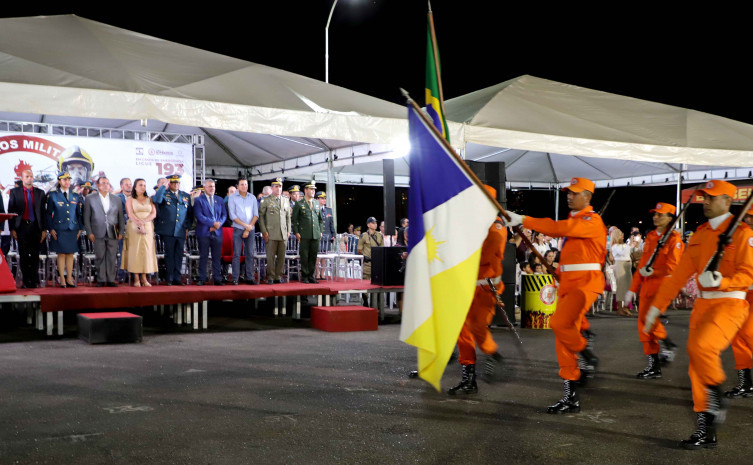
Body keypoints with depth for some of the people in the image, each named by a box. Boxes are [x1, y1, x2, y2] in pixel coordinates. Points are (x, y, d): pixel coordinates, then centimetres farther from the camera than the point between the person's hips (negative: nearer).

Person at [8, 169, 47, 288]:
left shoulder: (40, 193, 9)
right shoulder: (14, 192, 5)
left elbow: (43, 211, 8)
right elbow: (10, 211, 3)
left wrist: (44, 229, 2)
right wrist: (12, 229, -4)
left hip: (35, 227, 1)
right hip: (22, 227, -1)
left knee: (35, 255, 2)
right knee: (23, 255, 1)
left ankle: (35, 281, 10)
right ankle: (26, 281, 8)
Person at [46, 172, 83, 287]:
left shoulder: (76, 196, 12)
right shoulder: (52, 195, 4)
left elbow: (79, 214, 14)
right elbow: (48, 213, 3)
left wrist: (80, 228, 6)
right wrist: (51, 229, -5)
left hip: (73, 229, 3)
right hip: (59, 229, -3)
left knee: (70, 254, 5)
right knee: (61, 254, -2)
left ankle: (69, 278, 10)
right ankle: (62, 279, 4)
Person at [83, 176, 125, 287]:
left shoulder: (117, 200, 13)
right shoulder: (90, 199, 6)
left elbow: (121, 217, 14)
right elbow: (86, 217, 4)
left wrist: (121, 232, 6)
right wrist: (89, 232, -3)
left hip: (113, 234, 2)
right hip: (98, 234, -2)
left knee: (112, 258, 0)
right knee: (100, 257, 0)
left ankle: (111, 280, 7)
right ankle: (101, 280, 8)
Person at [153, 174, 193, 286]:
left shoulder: (186, 196, 15)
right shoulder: (164, 194, 3)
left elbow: (190, 213, 18)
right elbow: (156, 200, -20)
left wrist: (187, 227, 9)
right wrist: (164, 186, -16)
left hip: (181, 231, 3)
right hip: (168, 231, -3)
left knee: (179, 255, 5)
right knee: (169, 255, 1)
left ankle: (177, 278, 11)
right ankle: (169, 279, 7)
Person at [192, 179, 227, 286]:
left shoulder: (220, 200, 15)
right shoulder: (198, 200, 2)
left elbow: (224, 214, 11)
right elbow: (199, 215, -9)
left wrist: (218, 224, -7)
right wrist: (213, 223, -14)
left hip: (217, 232, 3)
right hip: (204, 233, -3)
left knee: (217, 257, 4)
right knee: (203, 257, 1)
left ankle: (217, 279, 8)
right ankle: (202, 279, 7)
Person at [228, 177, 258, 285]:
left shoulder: (252, 198, 9)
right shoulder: (233, 198, 1)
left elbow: (256, 214, 5)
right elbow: (232, 215, -5)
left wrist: (248, 229, -5)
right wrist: (245, 225, -10)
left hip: (250, 230, 3)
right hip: (238, 229, -3)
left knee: (250, 254, 3)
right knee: (236, 254, -4)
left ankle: (249, 278, 7)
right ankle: (235, 279, -1)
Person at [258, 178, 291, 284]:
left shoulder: (286, 201, 16)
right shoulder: (266, 201, 3)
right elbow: (261, 216, 1)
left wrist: (288, 231, 11)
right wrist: (264, 231, -5)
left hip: (283, 234, 4)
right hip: (271, 234, -4)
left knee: (281, 257, 3)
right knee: (271, 257, -3)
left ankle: (278, 277, 10)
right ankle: (270, 277, 4)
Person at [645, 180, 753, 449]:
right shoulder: (699, 235, 13)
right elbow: (680, 274, 14)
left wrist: (720, 282, -28)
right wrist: (657, 306, 12)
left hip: (729, 304, -6)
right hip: (702, 304, 7)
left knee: (700, 345, -29)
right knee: (696, 367, 3)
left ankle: (716, 396, -2)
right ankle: (706, 432, 12)